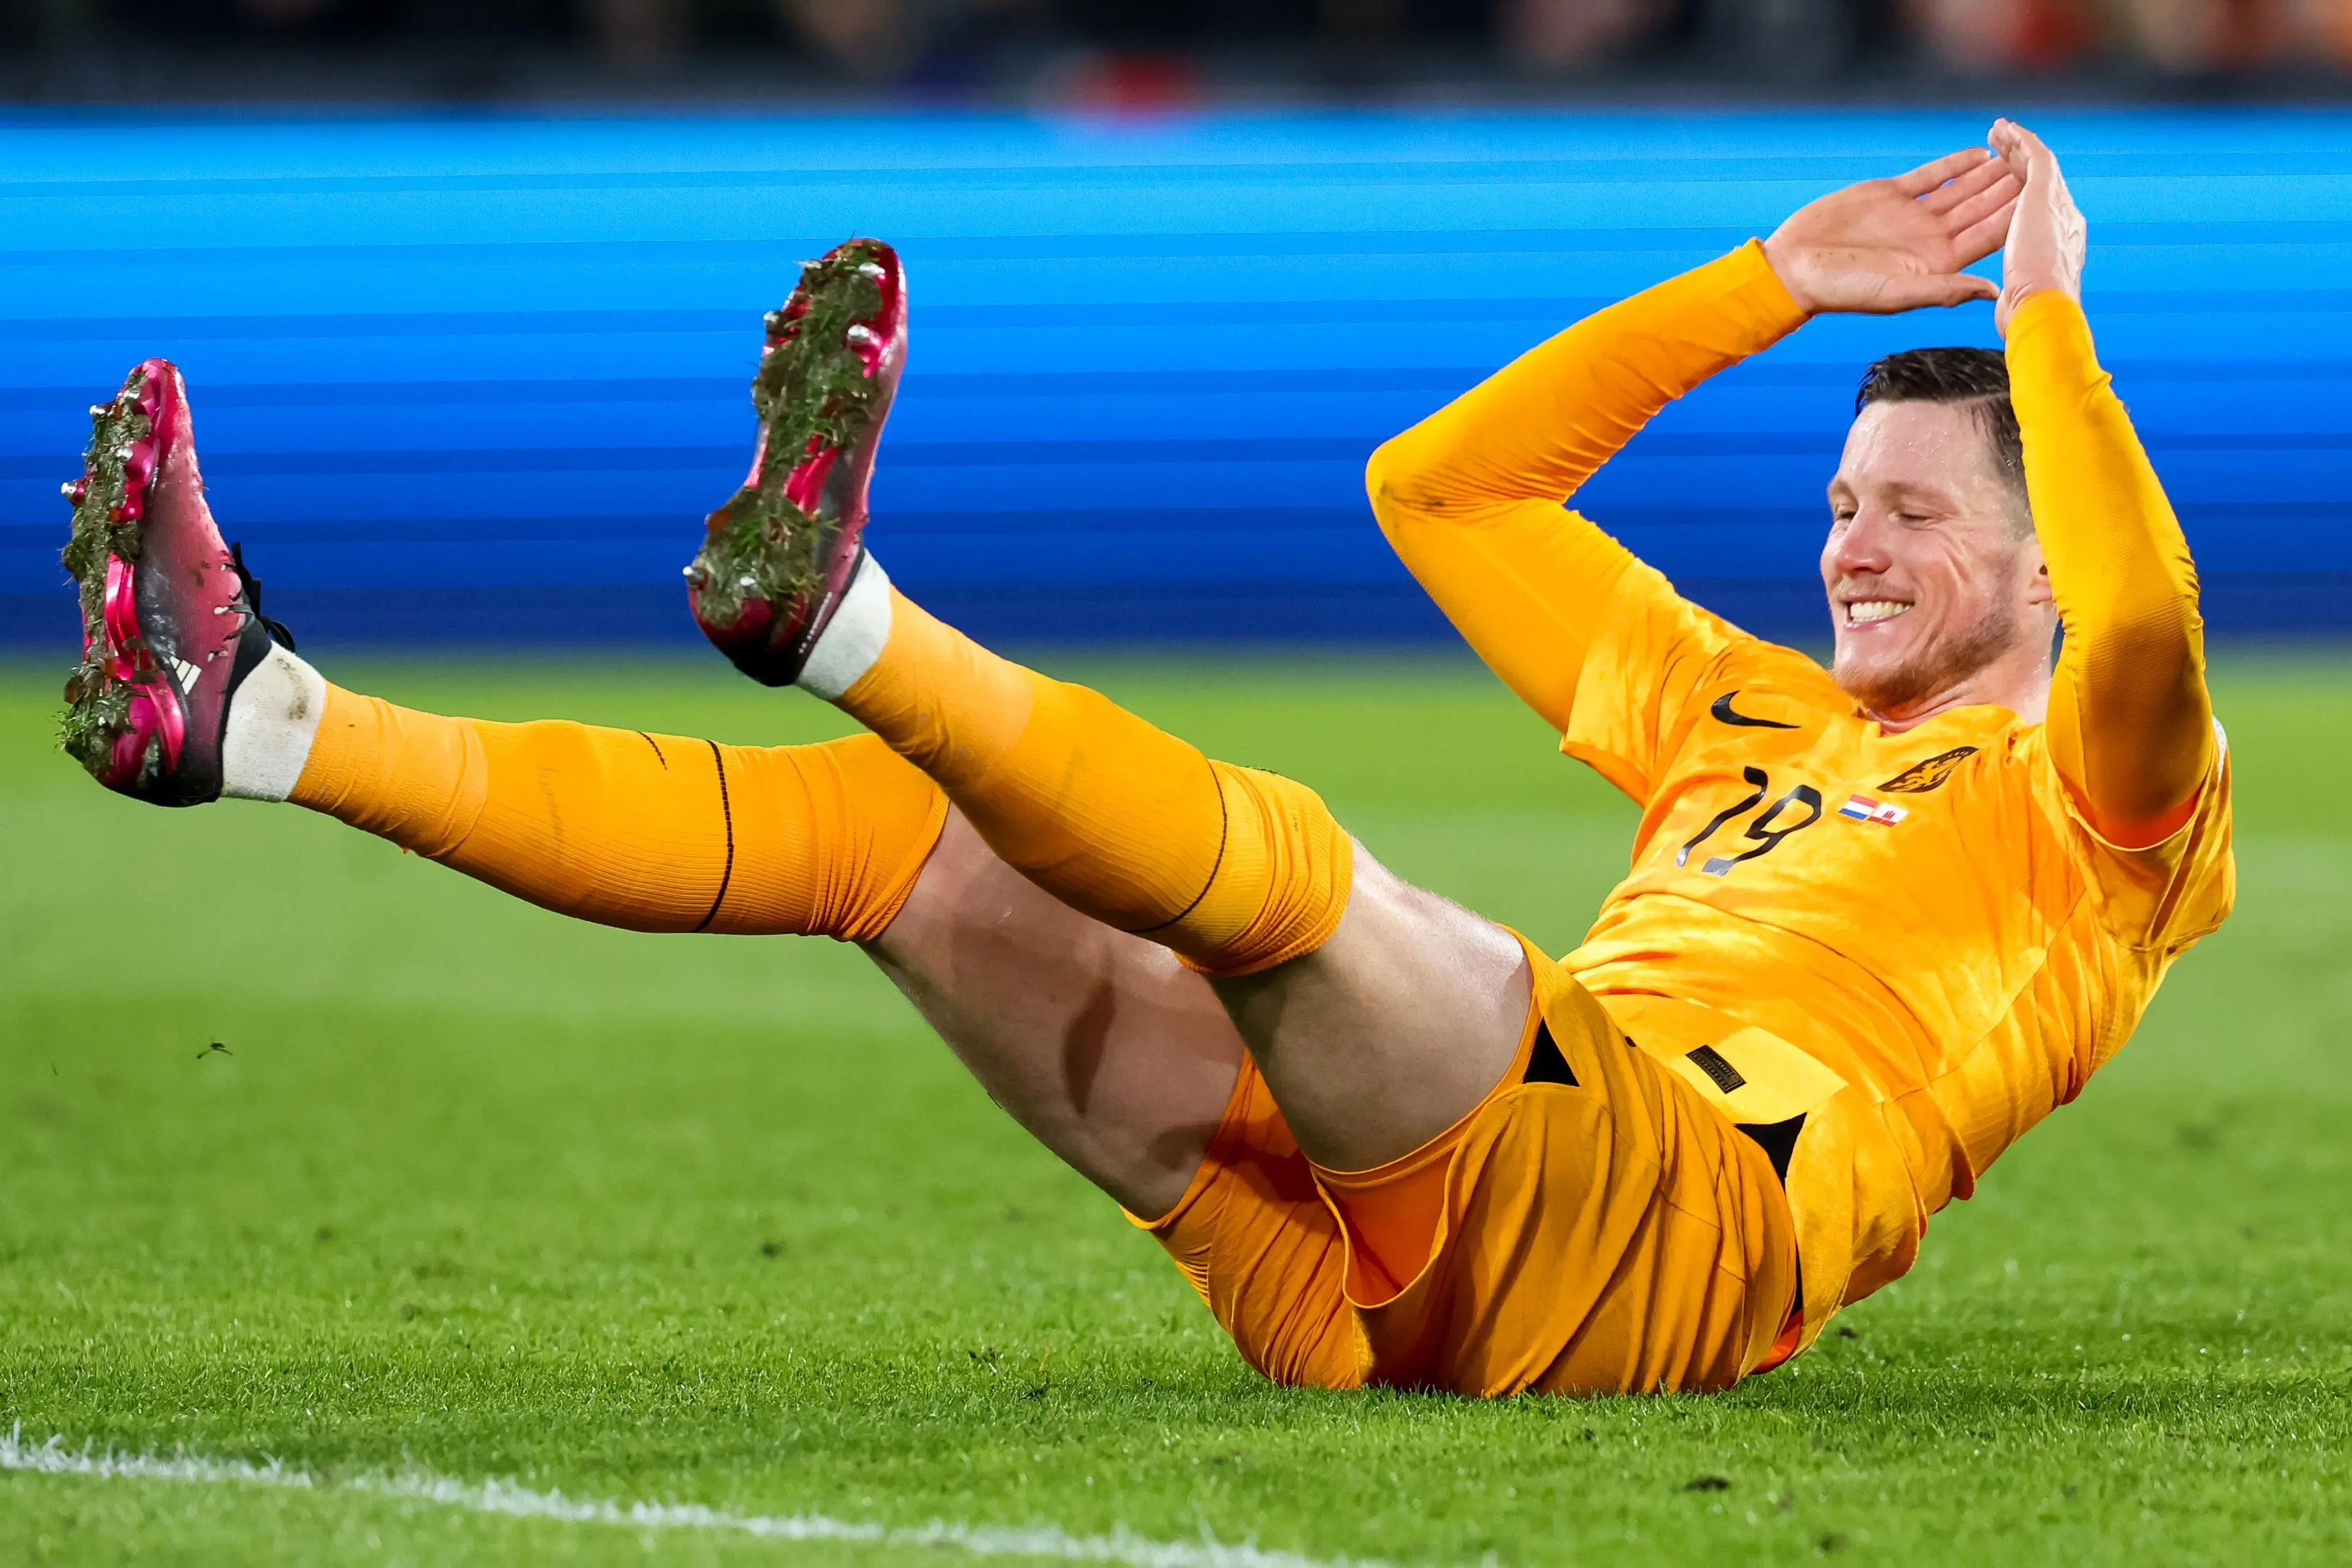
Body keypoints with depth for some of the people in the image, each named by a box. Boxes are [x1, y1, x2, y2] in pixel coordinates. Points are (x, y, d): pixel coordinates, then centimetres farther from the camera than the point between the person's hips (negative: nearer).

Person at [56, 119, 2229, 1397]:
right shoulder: (1756, 726, 38)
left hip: (1681, 1224, -7)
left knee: (1265, 857, -35)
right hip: (1360, 1273, 7)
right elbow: (1446, 488, 40)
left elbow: (2143, 638, -11)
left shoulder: (2084, 814, 15)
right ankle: (252, 722, -15)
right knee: (882, 827, -6)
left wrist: (2045, 319, -5)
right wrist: (1776, 284, 35)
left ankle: (833, 610, -57)